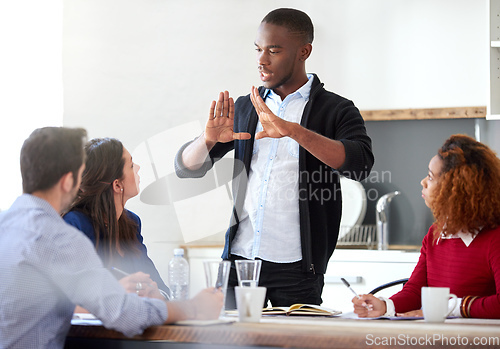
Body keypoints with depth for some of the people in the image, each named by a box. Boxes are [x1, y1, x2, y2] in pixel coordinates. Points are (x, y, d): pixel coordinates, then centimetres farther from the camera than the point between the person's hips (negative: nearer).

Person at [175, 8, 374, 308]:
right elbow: (186, 167, 13)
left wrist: (294, 130, -30)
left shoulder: (336, 111, 1)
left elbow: (360, 163, -20)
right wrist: (209, 139, -10)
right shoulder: (244, 109, 14)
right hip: (239, 258, 4)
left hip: (296, 268, -4)